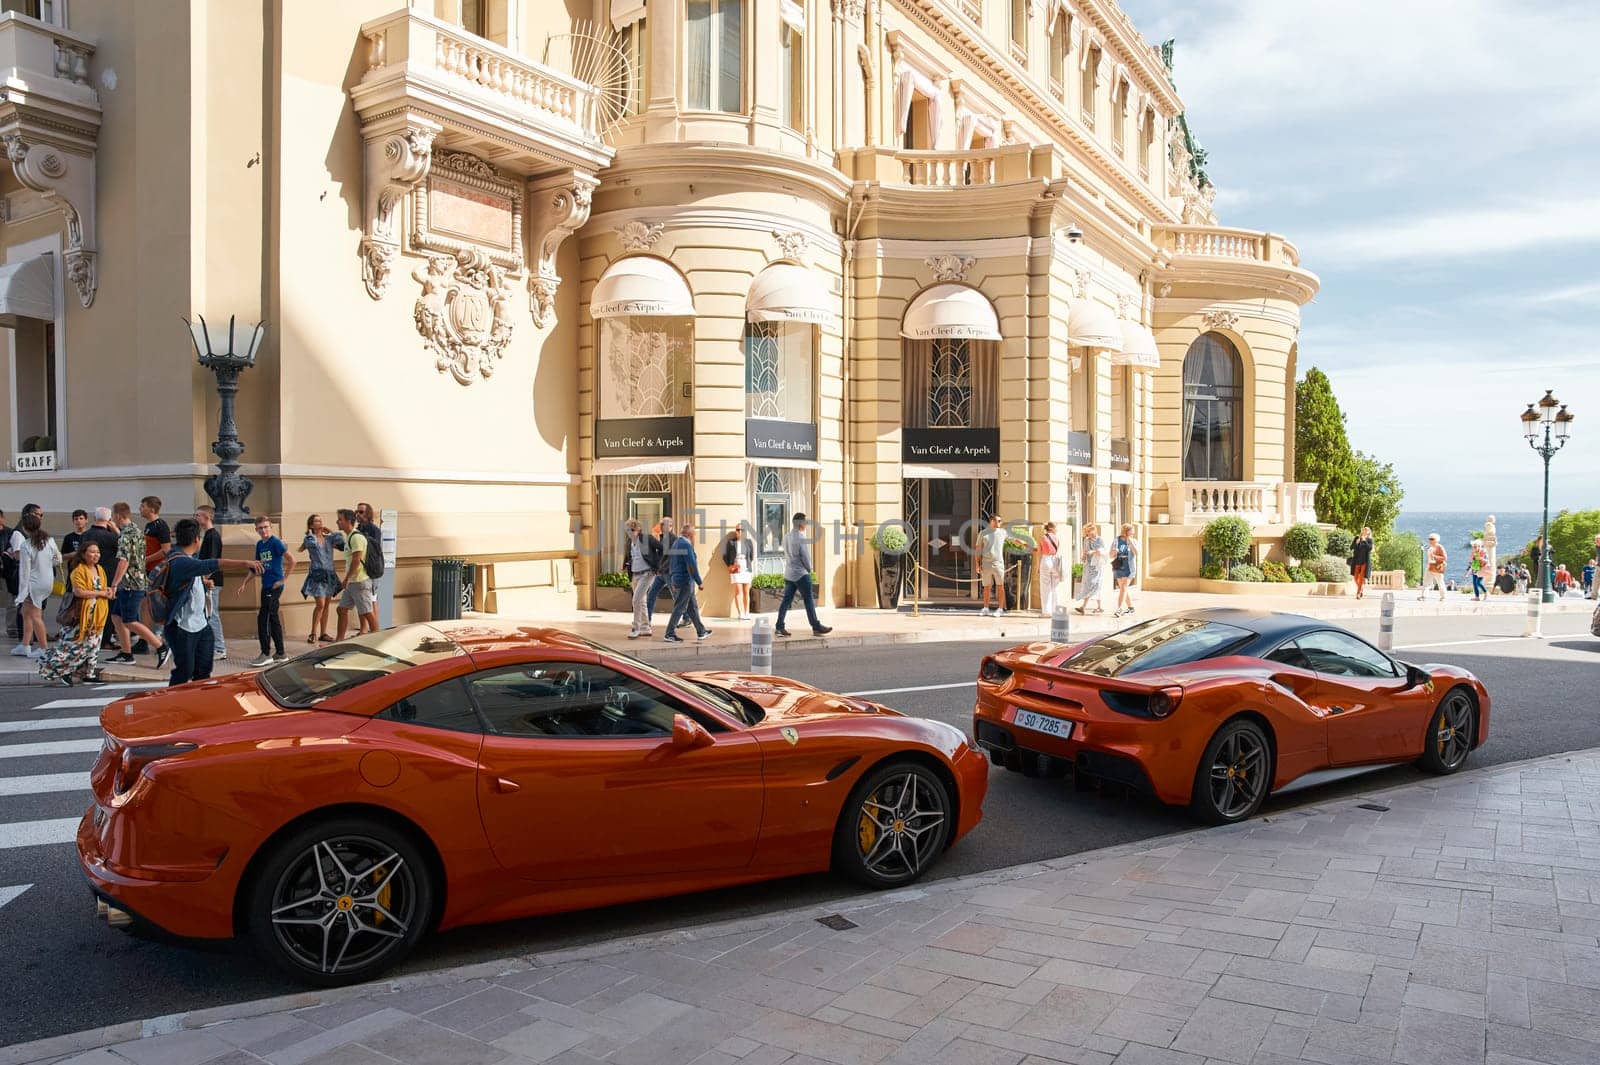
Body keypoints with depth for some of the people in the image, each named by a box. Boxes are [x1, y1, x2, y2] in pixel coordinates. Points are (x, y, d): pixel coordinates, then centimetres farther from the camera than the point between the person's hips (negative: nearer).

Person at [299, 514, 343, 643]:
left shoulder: (329, 539, 8)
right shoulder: (309, 539, -2)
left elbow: (340, 540, -6)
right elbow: (311, 543, -22)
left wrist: (329, 531, 8)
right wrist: (310, 532, -3)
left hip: (330, 574, 5)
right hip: (317, 574, -5)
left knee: (327, 605, 8)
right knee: (320, 604, -12)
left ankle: (323, 633, 15)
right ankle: (313, 634, -1)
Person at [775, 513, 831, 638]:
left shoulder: (786, 537, 10)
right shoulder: (801, 538, -15)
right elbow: (805, 556, -15)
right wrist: (809, 569, 4)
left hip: (788, 573, 8)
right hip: (800, 573, -8)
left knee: (786, 600, 6)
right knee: (809, 600, -2)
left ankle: (779, 627, 3)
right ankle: (816, 627, 1)